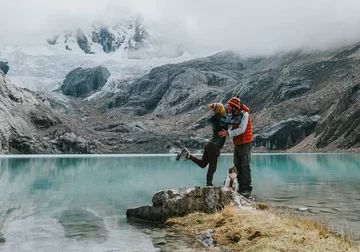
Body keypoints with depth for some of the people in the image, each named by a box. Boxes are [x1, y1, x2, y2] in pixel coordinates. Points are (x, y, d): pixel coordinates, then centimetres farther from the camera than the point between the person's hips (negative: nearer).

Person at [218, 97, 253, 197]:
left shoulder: (244, 114, -16)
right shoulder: (232, 115, 7)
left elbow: (241, 130, -24)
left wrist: (228, 133, -22)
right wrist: (225, 131, -11)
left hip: (245, 143, -8)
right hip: (236, 144, 8)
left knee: (245, 166, -6)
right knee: (237, 166, 10)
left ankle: (247, 189, -1)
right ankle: (241, 187, 17)